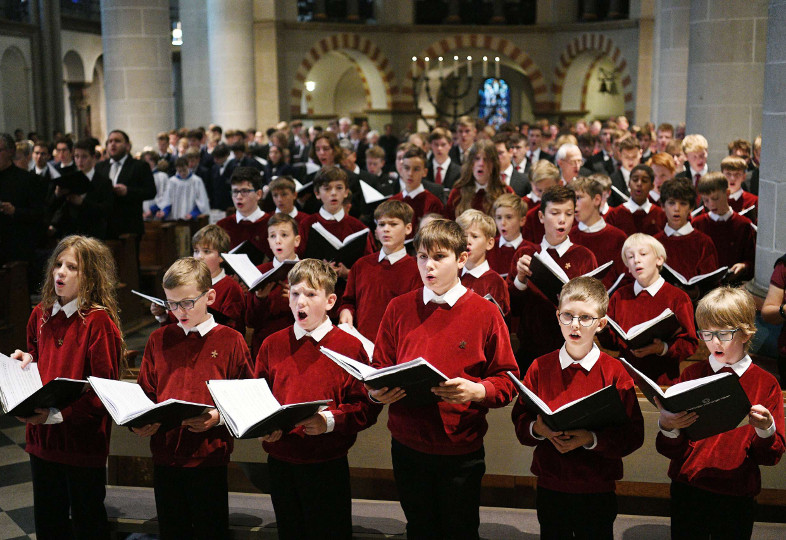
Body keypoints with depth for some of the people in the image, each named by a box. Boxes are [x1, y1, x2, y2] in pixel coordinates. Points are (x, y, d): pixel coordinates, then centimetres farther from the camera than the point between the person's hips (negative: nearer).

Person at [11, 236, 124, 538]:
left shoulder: (98, 322, -16)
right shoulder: (41, 314, 5)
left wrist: (59, 413, -26)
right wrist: (27, 362, 1)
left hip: (83, 439, -6)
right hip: (41, 436, 6)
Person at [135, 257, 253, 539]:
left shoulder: (230, 340, -2)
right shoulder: (158, 340, 9)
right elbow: (145, 394, 12)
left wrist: (218, 417, -19)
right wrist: (141, 423, -6)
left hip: (209, 456, -3)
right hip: (164, 455, 4)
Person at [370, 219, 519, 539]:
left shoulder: (485, 313, -5)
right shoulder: (399, 309, 3)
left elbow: (507, 380, -4)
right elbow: (380, 366, 10)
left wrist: (477, 391, -24)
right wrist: (376, 391, -11)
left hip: (461, 450, -2)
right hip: (408, 445, 3)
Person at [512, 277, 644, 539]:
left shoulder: (615, 372, -6)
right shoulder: (540, 368, 1)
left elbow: (633, 435, -10)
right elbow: (519, 423, 4)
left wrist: (591, 439, -22)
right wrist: (537, 429, -17)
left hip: (597, 492, -2)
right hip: (550, 487, 2)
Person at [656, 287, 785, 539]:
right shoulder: (692, 374, 2)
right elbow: (671, 450, -2)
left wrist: (766, 429, -22)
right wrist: (667, 426, -23)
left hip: (737, 499, -1)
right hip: (687, 490, 1)